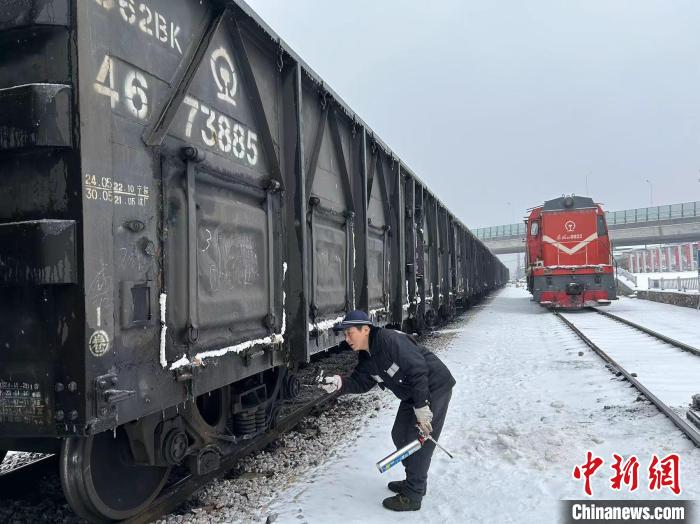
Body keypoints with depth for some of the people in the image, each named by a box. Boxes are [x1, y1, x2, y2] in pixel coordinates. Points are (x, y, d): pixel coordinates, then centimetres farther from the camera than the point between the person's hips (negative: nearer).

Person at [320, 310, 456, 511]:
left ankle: (412, 496, 8)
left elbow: (418, 370, -30)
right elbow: (360, 381, 0)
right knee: (400, 435, 14)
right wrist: (340, 384, -20)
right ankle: (415, 482, 32)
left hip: (434, 388, -9)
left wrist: (421, 406, -27)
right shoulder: (366, 357, 1)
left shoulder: (390, 340, -28)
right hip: (412, 394, 9)